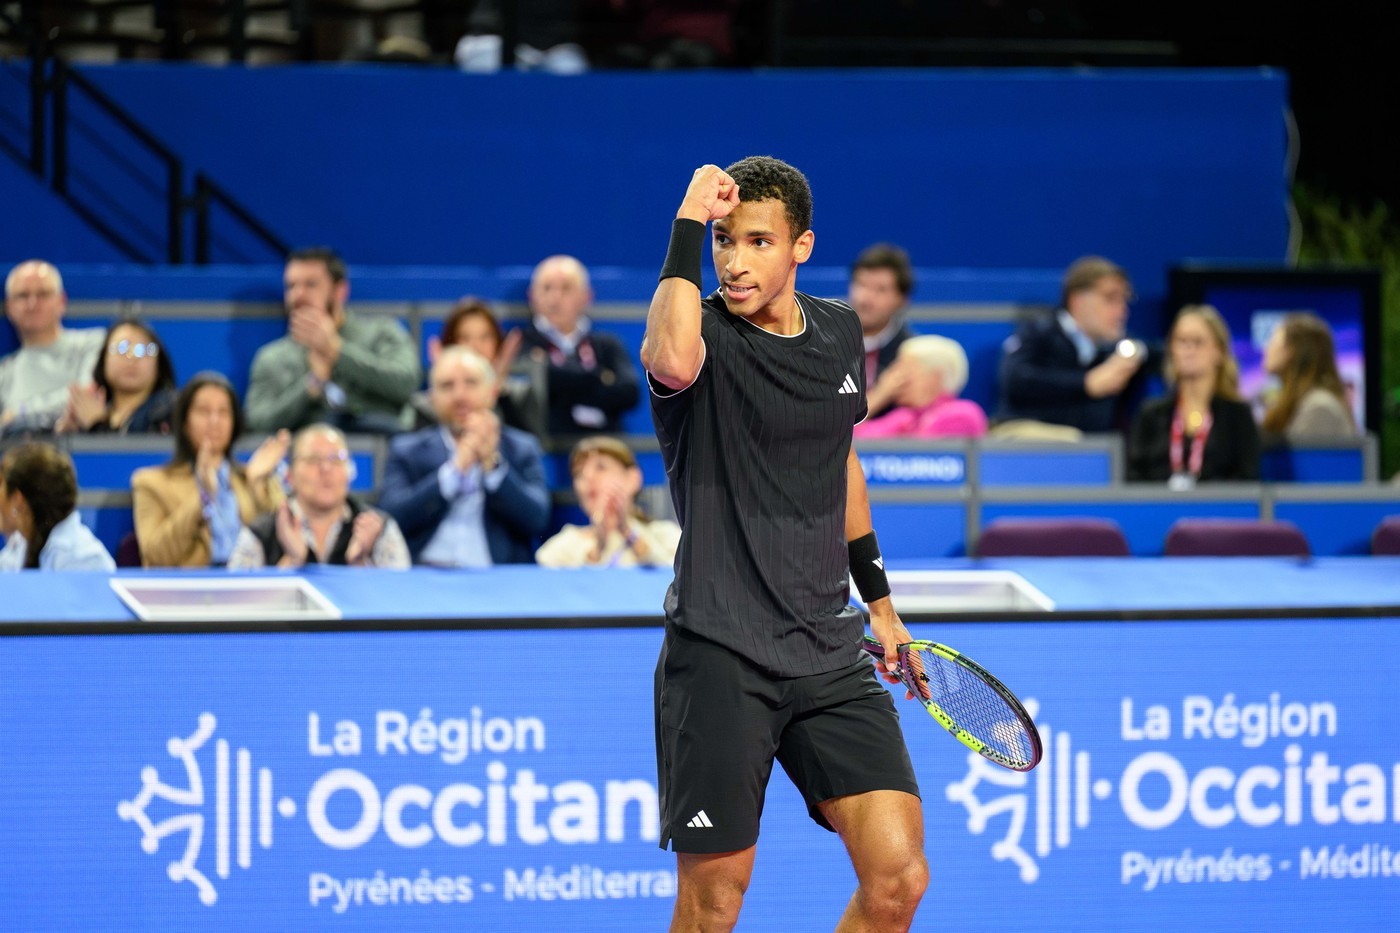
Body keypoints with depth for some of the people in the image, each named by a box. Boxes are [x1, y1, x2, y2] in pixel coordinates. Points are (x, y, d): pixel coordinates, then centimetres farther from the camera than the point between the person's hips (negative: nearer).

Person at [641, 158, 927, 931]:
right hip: (720, 657, -5)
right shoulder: (704, 333, -10)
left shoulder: (839, 332, 9)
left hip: (829, 654, 5)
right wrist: (688, 223, -27)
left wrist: (878, 599, 29)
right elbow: (671, 361, -36)